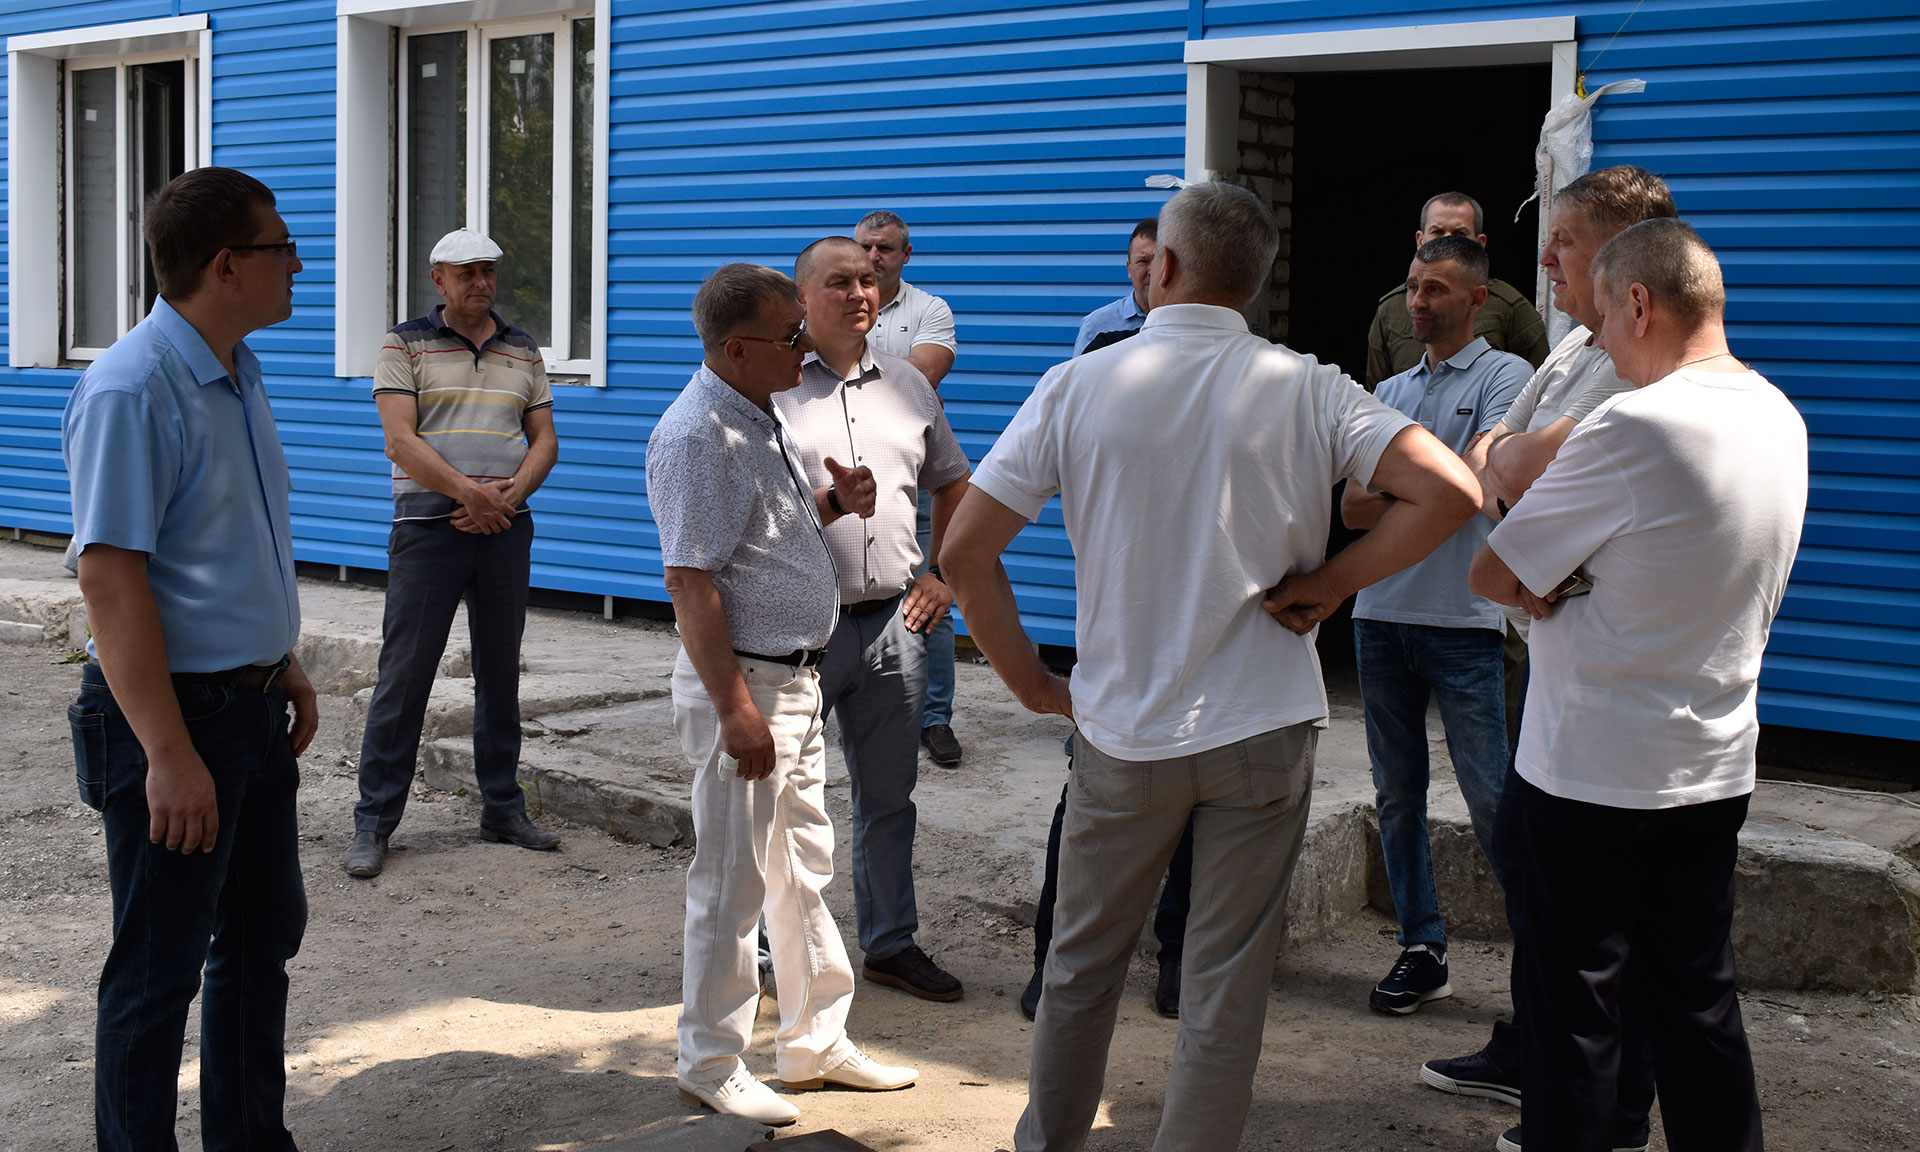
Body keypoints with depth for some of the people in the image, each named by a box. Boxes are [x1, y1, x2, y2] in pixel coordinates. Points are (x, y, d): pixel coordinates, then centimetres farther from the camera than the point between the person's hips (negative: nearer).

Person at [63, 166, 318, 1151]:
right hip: (171, 710, -10)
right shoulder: (130, 390, -20)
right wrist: (170, 754, -27)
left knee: (266, 931, 20)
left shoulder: (237, 375, 9)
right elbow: (109, 578, -25)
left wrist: (283, 665, 21)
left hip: (250, 704, 10)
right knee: (158, 969, 2)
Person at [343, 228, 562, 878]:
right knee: (405, 672, -4)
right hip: (429, 523, -4)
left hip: (506, 525, 4)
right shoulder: (406, 347, 2)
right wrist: (469, 492, -16)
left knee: (501, 671, 9)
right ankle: (373, 823, 2)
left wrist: (513, 491, -7)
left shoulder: (523, 353, 15)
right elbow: (401, 440, -8)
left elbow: (544, 439, 12)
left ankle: (503, 810, 19)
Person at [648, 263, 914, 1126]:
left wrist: (834, 502, 4)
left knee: (804, 870, 17)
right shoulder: (698, 435, -19)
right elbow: (690, 579, -23)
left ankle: (816, 1042, 29)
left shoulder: (760, 414, 11)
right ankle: (712, 1065, 15)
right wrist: (735, 710, -25)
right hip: (743, 682, -10)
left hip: (797, 677, 10)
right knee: (732, 884, 1)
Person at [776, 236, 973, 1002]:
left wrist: (942, 575, 13)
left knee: (888, 794, 14)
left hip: (894, 622, 5)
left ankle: (891, 944, 26)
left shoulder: (907, 384, 12)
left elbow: (952, 485, 22)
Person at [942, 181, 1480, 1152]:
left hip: (1122, 730, 1)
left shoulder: (1076, 386, -5)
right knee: (1226, 983, 9)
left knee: (1081, 964, 19)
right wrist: (1328, 584, -6)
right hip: (1263, 728, -1)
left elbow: (965, 552, -8)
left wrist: (1032, 684, 2)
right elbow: (1450, 491, -16)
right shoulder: (1306, 389, -5)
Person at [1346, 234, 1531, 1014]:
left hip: (1462, 619, -6)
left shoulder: (1505, 375, 1)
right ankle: (1421, 950, 16)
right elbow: (1352, 508, 8)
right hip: (1381, 612, 6)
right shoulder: (1389, 391, 18)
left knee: (1489, 797, -7)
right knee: (1397, 793, 8)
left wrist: (1393, 486, -1)